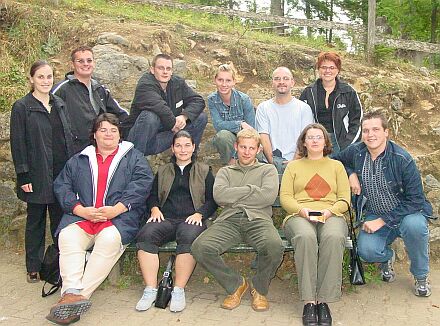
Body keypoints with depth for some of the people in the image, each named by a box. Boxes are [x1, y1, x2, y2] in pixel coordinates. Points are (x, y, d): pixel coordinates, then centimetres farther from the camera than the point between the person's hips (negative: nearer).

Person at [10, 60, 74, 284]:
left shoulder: (59, 104, 11)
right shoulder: (22, 107, -5)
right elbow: (18, 144, -8)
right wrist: (23, 176, -13)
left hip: (62, 173, 4)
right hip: (38, 175, -4)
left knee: (61, 219, 10)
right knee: (36, 220, 7)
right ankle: (33, 269, 18)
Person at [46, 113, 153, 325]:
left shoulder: (133, 157, 15)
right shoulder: (79, 160, 23)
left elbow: (141, 184, -1)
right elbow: (61, 186, 11)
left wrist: (116, 209, -14)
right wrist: (81, 210, -7)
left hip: (119, 218, -2)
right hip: (82, 216, 3)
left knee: (110, 239, -34)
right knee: (67, 237, -28)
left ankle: (79, 294, -31)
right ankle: (72, 293, -36)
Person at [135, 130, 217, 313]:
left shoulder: (204, 171, 20)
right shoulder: (163, 171, 28)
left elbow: (212, 200, 11)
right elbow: (153, 195, 23)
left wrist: (199, 214, -7)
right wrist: (155, 208, 1)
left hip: (191, 219, -2)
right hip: (166, 219, 2)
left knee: (189, 237, -39)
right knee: (146, 234, -31)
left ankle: (179, 291, -31)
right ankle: (150, 290, -29)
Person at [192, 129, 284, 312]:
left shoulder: (268, 170, 22)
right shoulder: (225, 171, 27)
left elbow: (269, 196, -1)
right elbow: (219, 195, 4)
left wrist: (234, 197, 2)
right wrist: (251, 189, 2)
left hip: (258, 219, -1)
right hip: (229, 220, 2)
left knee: (275, 246, -36)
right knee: (199, 247, -27)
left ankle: (259, 288, -3)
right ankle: (235, 284, -3)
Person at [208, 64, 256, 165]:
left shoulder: (244, 99, -14)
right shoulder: (212, 99, -7)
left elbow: (250, 130, -14)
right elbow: (218, 125, -15)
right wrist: (240, 124, -28)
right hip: (225, 140, 0)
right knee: (222, 135, -33)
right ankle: (228, 163, -8)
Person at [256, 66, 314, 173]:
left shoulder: (304, 108, 11)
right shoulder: (263, 108, 14)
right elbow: (264, 138, 4)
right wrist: (272, 162, -10)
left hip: (295, 162, 0)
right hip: (271, 162, 1)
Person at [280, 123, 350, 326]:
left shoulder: (336, 166, 25)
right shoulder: (293, 166, 24)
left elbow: (344, 199, 13)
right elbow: (285, 197, 10)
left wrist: (330, 211, -8)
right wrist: (301, 209, -9)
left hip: (331, 216, 1)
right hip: (299, 216, 0)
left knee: (334, 238, -37)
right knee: (305, 237, -38)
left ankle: (323, 300, -31)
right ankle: (309, 301, -33)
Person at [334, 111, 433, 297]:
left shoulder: (402, 159, -17)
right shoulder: (356, 152, -5)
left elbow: (415, 199, -17)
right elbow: (336, 161, 18)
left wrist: (383, 221, -22)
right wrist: (351, 174, -5)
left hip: (406, 212, -2)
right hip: (374, 215, 3)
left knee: (414, 225, -38)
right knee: (366, 250, -27)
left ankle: (421, 276, -7)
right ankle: (387, 257, 14)